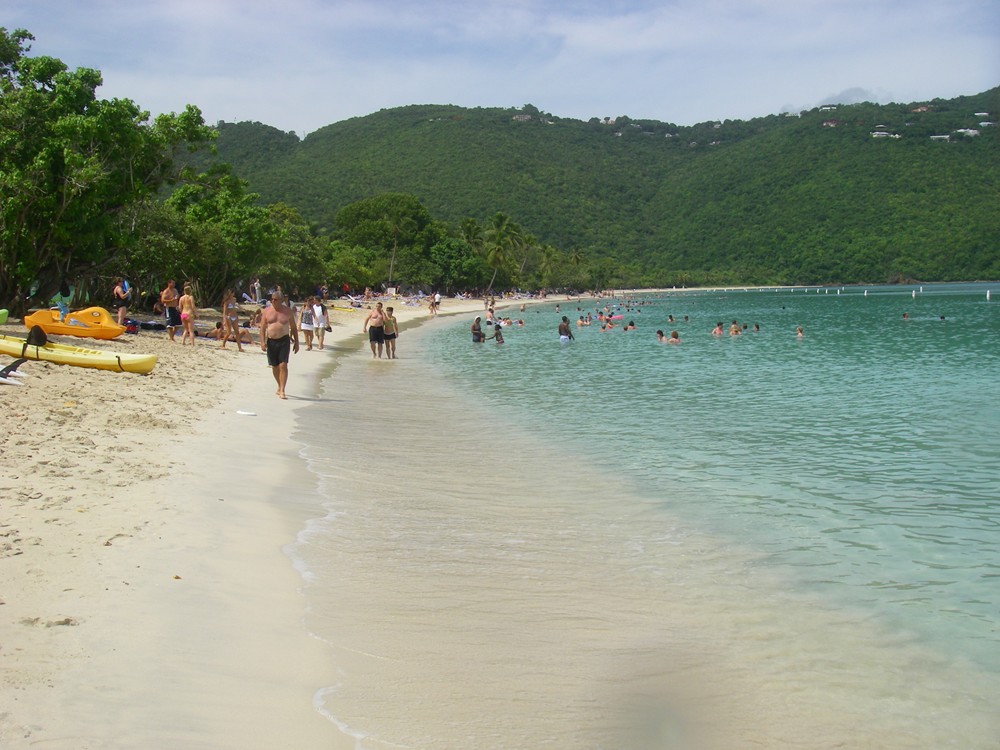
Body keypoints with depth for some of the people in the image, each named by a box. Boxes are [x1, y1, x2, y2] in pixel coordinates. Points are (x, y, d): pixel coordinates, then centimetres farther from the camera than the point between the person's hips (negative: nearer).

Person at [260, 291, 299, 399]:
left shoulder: (287, 311, 1)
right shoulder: (267, 311, 3)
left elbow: (293, 328, 8)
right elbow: (262, 328, 2)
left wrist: (296, 342, 5)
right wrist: (262, 342, -9)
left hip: (284, 341, -2)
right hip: (271, 341, 2)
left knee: (283, 366, -13)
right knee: (274, 366, 10)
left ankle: (282, 391, -15)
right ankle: (280, 386, 30)